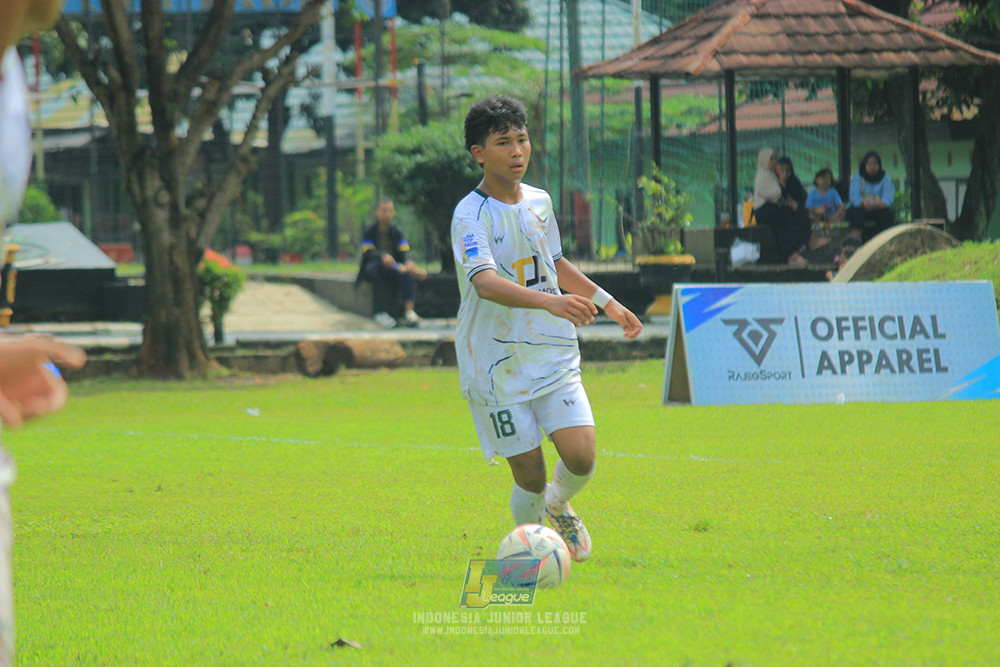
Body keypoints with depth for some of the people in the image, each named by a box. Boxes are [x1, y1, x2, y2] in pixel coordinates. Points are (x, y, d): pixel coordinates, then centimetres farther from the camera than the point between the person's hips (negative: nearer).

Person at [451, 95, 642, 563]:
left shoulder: (539, 202, 8)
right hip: (497, 363, -5)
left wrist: (607, 303, 30)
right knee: (529, 476, -5)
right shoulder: (471, 215, -14)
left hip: (553, 354, 5)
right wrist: (550, 301, -45)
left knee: (581, 457, -11)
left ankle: (558, 506, 22)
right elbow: (485, 282, -31)